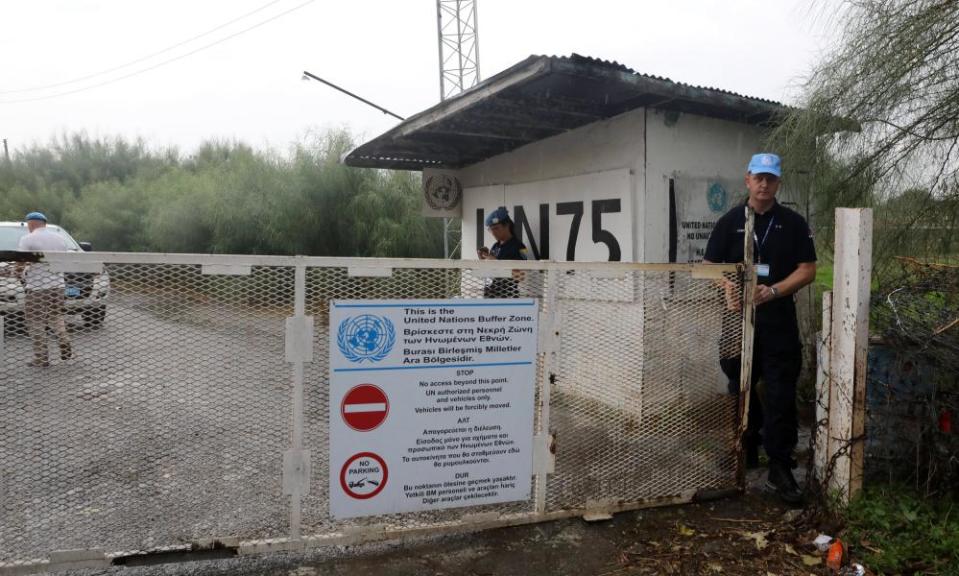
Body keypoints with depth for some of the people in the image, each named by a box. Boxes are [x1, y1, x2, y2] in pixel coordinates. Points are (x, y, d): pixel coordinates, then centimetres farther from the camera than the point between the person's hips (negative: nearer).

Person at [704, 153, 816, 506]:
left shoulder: (793, 224, 4)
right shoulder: (730, 222, 4)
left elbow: (807, 270, 1)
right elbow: (709, 268, 3)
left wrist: (772, 291, -15)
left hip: (779, 325, -1)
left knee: (781, 397, -3)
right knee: (741, 391, 12)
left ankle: (780, 470, 4)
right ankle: (746, 453, 30)